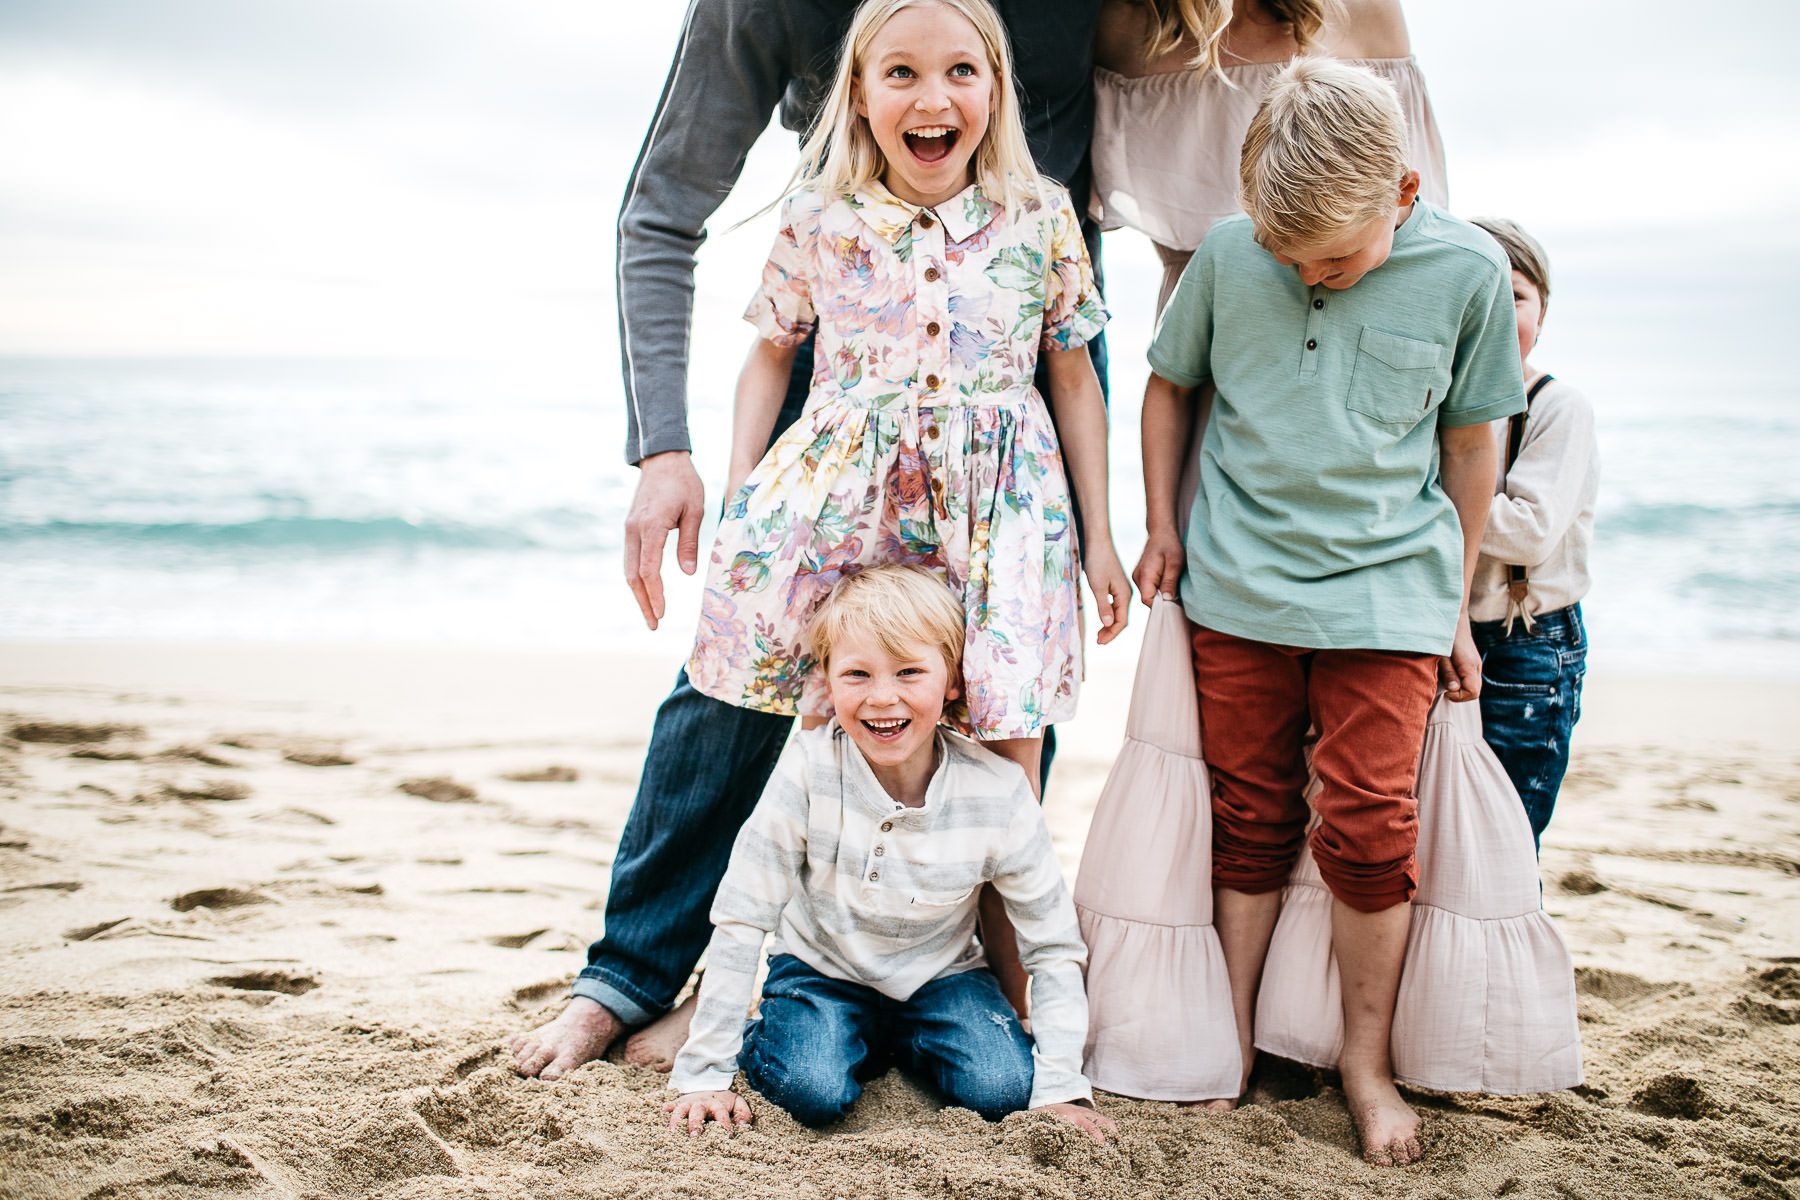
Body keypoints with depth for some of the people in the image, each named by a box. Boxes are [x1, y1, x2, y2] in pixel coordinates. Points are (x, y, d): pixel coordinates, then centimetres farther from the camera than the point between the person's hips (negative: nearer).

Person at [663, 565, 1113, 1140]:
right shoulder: (808, 772, -25)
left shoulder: (998, 795, -21)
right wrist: (704, 1075, -17)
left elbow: (1054, 945, -9)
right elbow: (739, 921, -18)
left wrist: (1059, 1087, -16)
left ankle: (905, 1044, 10)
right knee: (814, 1092, -28)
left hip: (940, 976, 2)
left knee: (1001, 1089, -21)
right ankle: (762, 1039, 6)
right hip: (822, 969, -2)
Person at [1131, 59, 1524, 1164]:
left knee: (1369, 825, -3)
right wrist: (1164, 527, 8)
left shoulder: (1468, 271, -7)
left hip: (1387, 589, -1)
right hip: (1238, 586, 1)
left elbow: (1468, 445, 4)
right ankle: (1235, 1034, 24)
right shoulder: (1228, 253, -6)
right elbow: (1170, 385, 11)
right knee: (1252, 817, 9)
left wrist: (1456, 609, 8)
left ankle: (1367, 1061, 15)